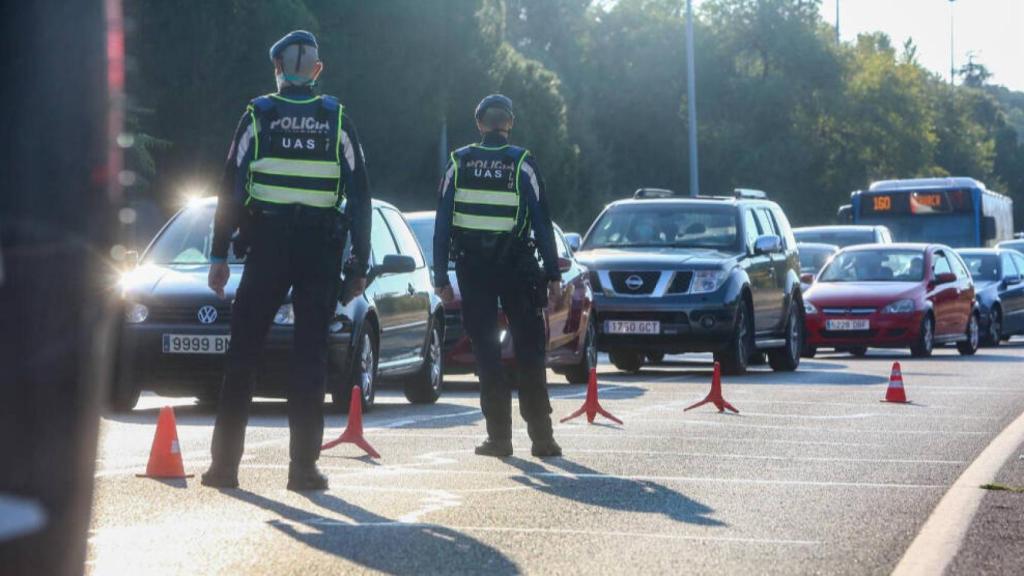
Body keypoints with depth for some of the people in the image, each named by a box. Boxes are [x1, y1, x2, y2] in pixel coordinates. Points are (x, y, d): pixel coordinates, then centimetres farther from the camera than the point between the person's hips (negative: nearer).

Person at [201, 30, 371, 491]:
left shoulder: (258, 116, 1)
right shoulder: (337, 121, 5)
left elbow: (231, 188, -3)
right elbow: (359, 195, 2)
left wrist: (219, 254, 0)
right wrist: (359, 265, 4)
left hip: (267, 246, -1)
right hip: (322, 251, 1)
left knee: (242, 353, 4)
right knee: (311, 356, 4)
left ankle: (225, 463, 3)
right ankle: (304, 466, 0)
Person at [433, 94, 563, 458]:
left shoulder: (459, 163, 2)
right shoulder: (522, 164, -3)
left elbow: (442, 223, 0)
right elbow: (542, 222, -5)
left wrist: (441, 277, 4)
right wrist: (553, 275, -1)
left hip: (472, 268, 1)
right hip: (517, 265, -1)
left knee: (486, 351, 5)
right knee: (529, 350, 5)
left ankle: (499, 435, 2)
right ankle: (541, 436, 2)